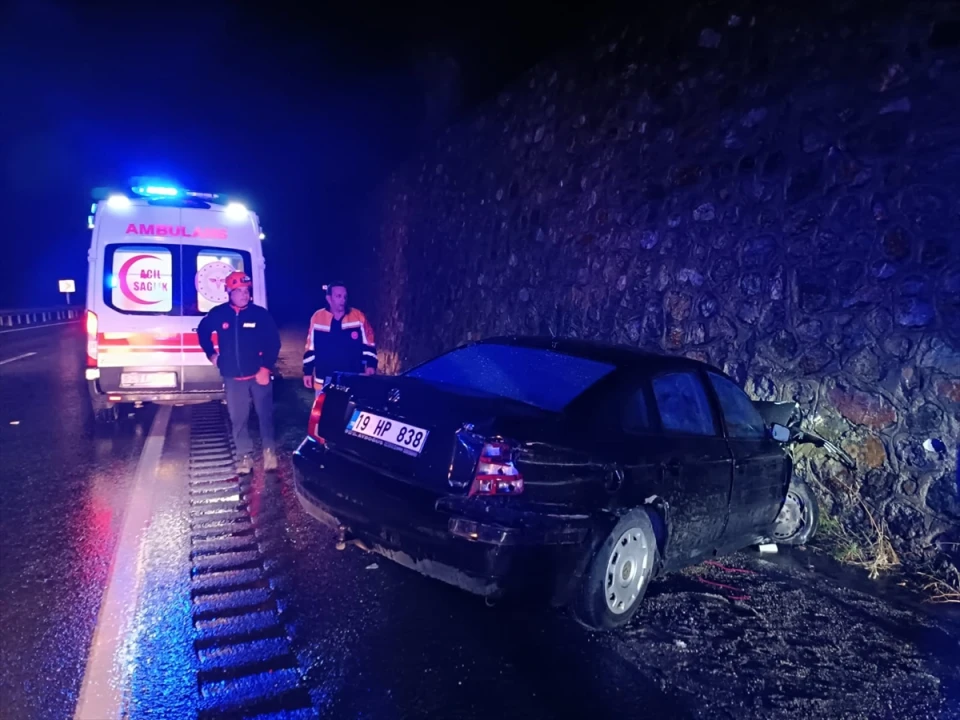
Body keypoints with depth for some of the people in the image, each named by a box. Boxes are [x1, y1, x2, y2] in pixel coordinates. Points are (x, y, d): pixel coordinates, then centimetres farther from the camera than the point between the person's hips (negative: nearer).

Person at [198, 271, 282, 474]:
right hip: (233, 377, 2)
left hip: (258, 374, -2)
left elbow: (274, 342, -4)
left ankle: (270, 451, 17)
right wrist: (211, 354, 13)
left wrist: (266, 368, -11)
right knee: (238, 418, 7)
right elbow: (202, 331, 20)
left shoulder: (260, 313, -6)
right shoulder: (218, 314, 0)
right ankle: (245, 456, 17)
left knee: (265, 414, 3)